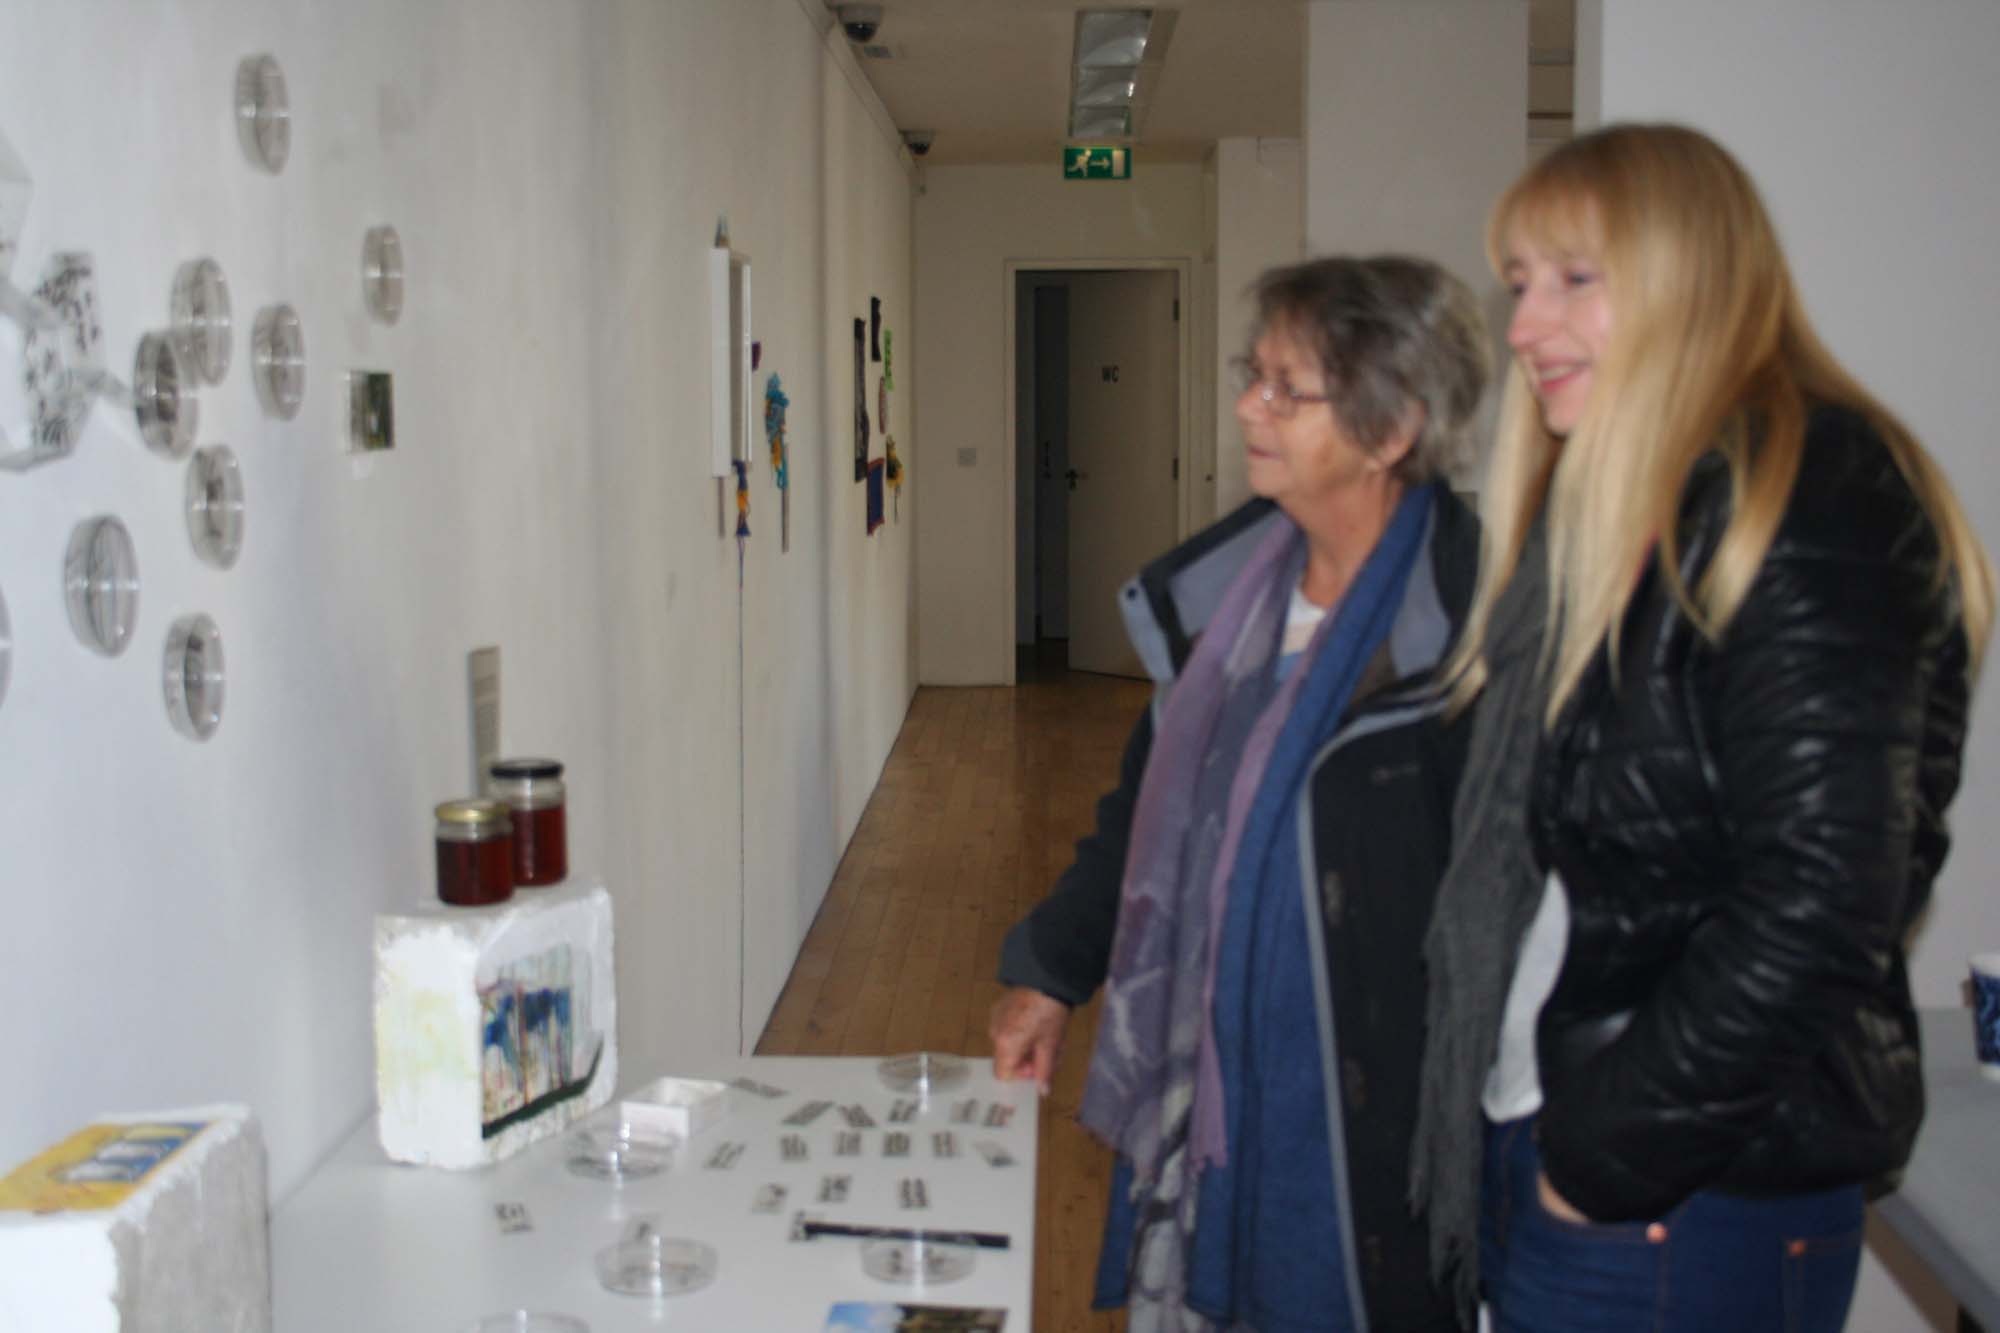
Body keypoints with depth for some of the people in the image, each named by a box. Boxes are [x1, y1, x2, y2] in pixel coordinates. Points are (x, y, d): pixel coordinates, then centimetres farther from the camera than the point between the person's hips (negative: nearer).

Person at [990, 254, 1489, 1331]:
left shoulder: (1475, 619, -19)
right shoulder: (1228, 584, 4)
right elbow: (1151, 801, 15)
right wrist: (1050, 972, 19)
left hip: (1368, 1126, -7)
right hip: (1201, 1095, 7)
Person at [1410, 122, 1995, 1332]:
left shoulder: (1813, 515, -16)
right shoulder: (1618, 515, 12)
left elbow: (1819, 908, -23)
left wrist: (1608, 1156, -15)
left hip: (1688, 1197, -8)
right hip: (1555, 1153, 8)